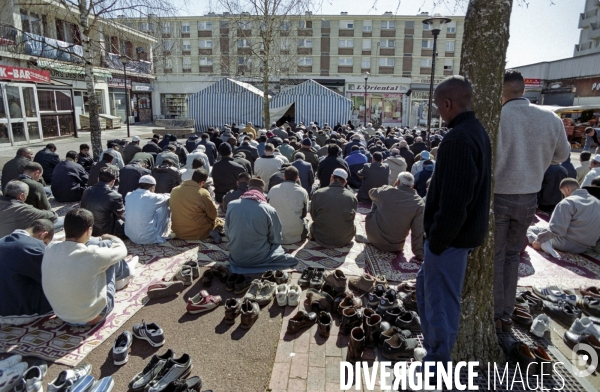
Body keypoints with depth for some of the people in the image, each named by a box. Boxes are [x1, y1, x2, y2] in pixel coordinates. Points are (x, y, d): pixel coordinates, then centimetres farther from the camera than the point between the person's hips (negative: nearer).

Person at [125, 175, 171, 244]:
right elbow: (168, 197, 6)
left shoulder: (128, 196, -1)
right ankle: (159, 236, 23)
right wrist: (168, 196, 29)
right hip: (149, 239, -6)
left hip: (131, 238, 6)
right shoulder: (153, 198, -14)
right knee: (165, 208, 8)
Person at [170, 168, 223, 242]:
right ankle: (214, 232, -8)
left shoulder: (174, 191, -4)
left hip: (178, 232, 4)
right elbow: (213, 215, -9)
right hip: (198, 233, -4)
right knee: (219, 221, 22)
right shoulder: (203, 193, -19)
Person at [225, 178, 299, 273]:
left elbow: (227, 234, 1)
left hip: (236, 257, 4)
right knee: (292, 259, 16)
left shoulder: (231, 205, -11)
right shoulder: (269, 210, -19)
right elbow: (275, 239, -7)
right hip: (259, 258, -4)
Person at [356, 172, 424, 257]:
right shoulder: (419, 203, -12)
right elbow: (419, 232, -14)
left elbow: (371, 192, 13)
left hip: (373, 235, -1)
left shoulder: (386, 191, -11)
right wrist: (419, 254, -4)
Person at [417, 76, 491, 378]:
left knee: (440, 300, 4)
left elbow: (453, 201, -28)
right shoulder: (477, 131, 10)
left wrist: (437, 239, -17)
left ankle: (437, 366, 23)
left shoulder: (458, 139, -23)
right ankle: (434, 347, 39)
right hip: (466, 230, 10)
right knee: (425, 283, 23)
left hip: (452, 236, -10)